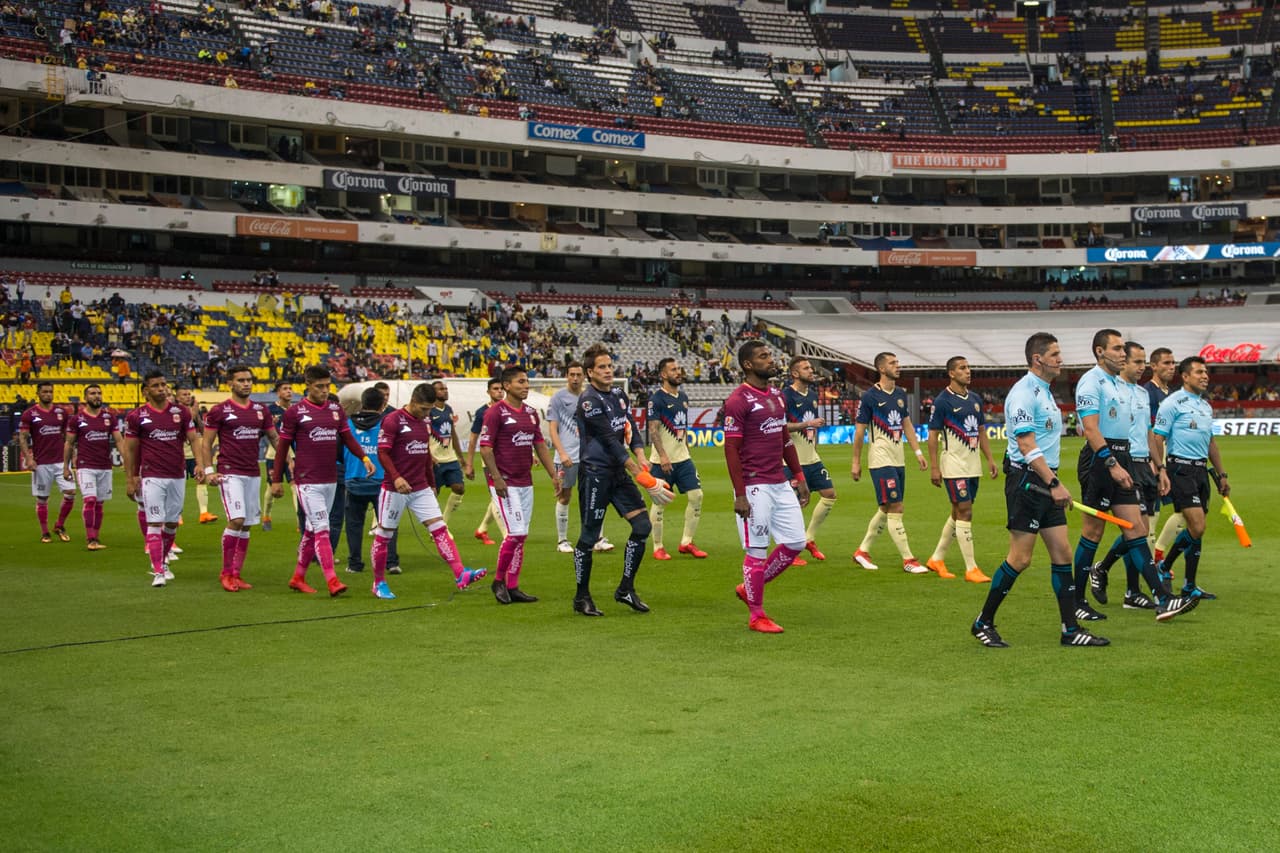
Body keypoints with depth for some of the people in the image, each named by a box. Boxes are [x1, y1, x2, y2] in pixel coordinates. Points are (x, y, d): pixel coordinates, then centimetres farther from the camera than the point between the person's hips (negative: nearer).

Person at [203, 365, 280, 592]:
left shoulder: (261, 411, 11)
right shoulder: (219, 411, -2)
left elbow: (275, 438, 15)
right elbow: (207, 443, 1)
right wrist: (209, 470, -9)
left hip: (253, 474, 5)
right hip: (230, 473, -5)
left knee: (246, 525, 6)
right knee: (236, 520, -16)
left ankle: (236, 573, 14)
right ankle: (226, 573, -4)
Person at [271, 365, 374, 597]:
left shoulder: (335, 409, 10)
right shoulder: (295, 412, -5)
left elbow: (347, 437, 12)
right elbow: (282, 446, 0)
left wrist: (364, 458, -5)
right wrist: (276, 480, 0)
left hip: (330, 481, 6)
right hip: (308, 481, -6)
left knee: (312, 530, 13)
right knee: (322, 529, -12)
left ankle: (298, 578, 25)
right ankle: (332, 581, -15)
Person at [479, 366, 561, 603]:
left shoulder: (531, 412, 13)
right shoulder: (496, 412, -9)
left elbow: (540, 445, 18)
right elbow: (485, 447, -12)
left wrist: (554, 474, 13)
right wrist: (497, 479, -18)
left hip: (526, 483, 7)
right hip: (504, 483, -7)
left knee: (521, 536, 7)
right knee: (516, 533, -12)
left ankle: (512, 587, 14)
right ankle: (498, 581, 6)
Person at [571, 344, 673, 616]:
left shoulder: (619, 394, 12)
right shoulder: (589, 400, -13)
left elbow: (631, 432, 10)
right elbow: (611, 442, -18)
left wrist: (644, 465, -8)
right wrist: (644, 479, -21)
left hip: (619, 472, 8)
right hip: (595, 473, -8)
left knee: (642, 526, 0)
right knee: (589, 536, -1)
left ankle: (626, 589, 13)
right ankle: (582, 598, 13)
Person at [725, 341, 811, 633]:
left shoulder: (777, 396, 13)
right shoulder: (738, 401, -12)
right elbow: (731, 449, -14)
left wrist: (799, 478, 17)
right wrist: (739, 495, -18)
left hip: (780, 485, 8)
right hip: (755, 487, -8)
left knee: (795, 543, 9)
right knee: (757, 551, -2)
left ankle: (749, 588, 26)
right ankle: (756, 616, 11)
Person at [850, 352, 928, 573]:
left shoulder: (900, 394, 11)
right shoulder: (870, 396, -9)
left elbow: (907, 425, 17)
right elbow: (859, 431, -6)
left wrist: (918, 452, 9)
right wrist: (856, 462, -5)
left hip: (898, 459, 8)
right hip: (881, 460, -8)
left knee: (886, 510, 13)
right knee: (895, 509, -8)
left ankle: (862, 551, 25)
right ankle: (908, 560, -4)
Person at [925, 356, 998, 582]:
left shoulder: (975, 399, 11)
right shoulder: (942, 401, -10)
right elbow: (933, 435, -10)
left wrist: (990, 459, 11)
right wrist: (934, 468, -13)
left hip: (973, 465, 7)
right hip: (954, 465, -7)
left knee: (958, 513, 13)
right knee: (965, 512, -9)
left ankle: (937, 559, 26)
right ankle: (971, 569, -5)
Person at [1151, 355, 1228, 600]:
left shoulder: (1206, 406, 18)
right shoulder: (1173, 403, -7)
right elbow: (1157, 438, -10)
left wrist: (1221, 475, 21)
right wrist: (1162, 471, -20)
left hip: (1201, 470, 8)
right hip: (1180, 468, -8)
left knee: (1196, 529, 6)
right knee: (1197, 527, -16)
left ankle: (1189, 586, 13)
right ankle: (1164, 567, 4)